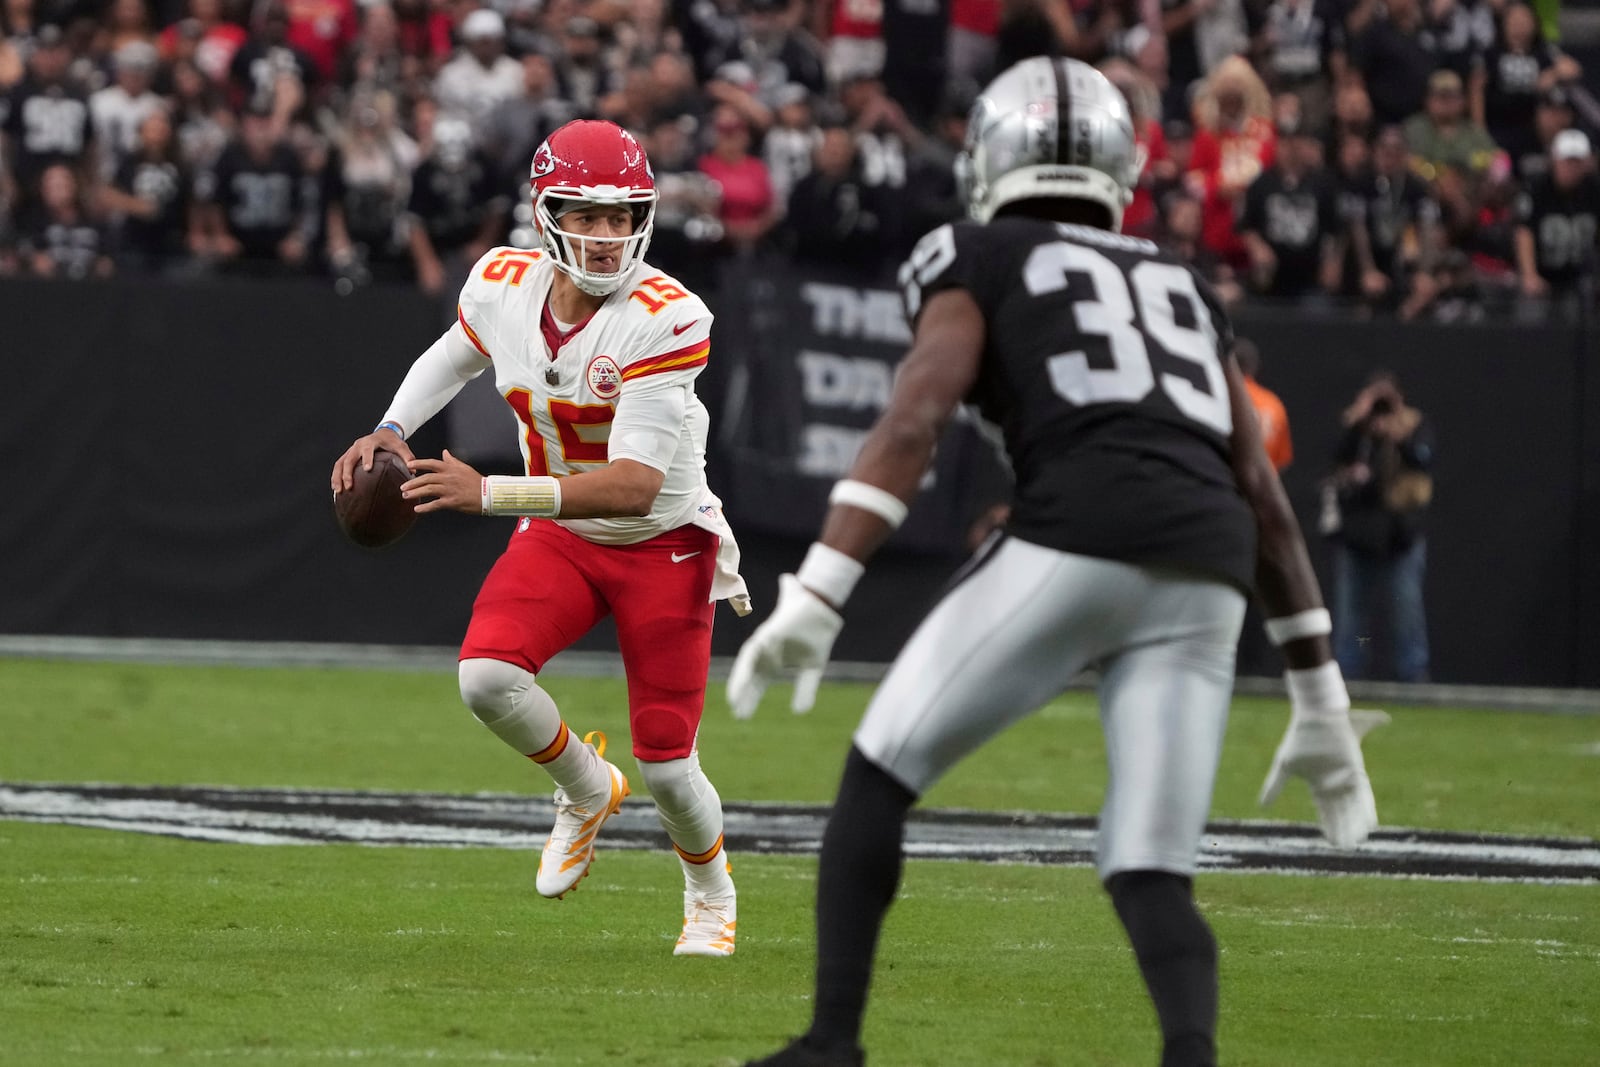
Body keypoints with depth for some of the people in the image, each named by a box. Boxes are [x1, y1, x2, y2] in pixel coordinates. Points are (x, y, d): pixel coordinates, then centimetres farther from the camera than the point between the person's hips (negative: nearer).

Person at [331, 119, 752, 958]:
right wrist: (389, 433, -1)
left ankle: (711, 889, 35)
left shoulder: (667, 319, -29)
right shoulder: (504, 286, -12)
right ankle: (586, 791, 8)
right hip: (560, 536, 4)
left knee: (665, 767, 0)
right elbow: (455, 356, 15)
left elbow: (636, 484, -35)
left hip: (663, 543, -4)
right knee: (486, 677, -25)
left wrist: (490, 494, -42)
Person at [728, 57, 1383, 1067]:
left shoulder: (979, 261, 15)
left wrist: (814, 599, -10)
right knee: (1152, 875, 6)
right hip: (1203, 576, 4)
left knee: (881, 772, 13)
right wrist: (1321, 699, 27)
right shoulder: (1184, 286, 30)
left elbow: (913, 425, -2)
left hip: (1076, 542, -4)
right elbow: (1262, 492, 26)